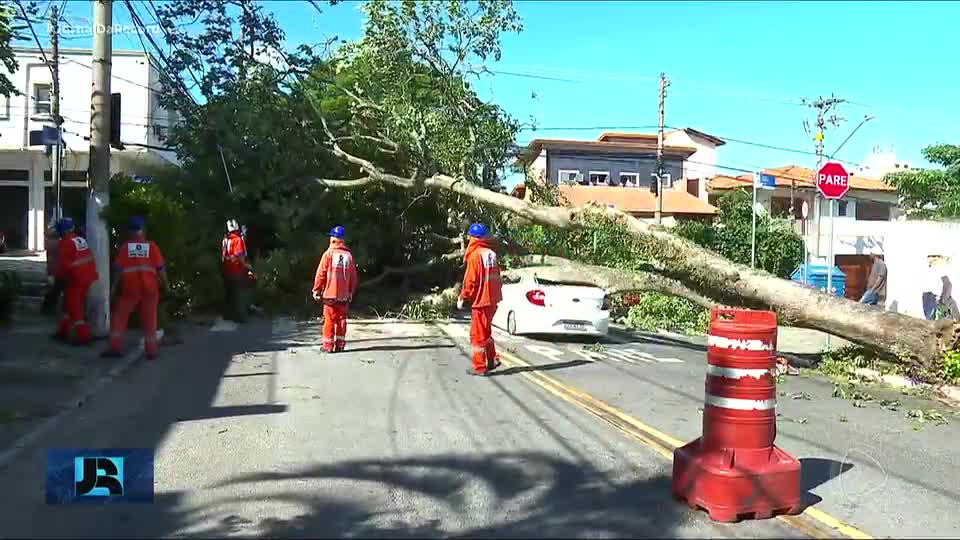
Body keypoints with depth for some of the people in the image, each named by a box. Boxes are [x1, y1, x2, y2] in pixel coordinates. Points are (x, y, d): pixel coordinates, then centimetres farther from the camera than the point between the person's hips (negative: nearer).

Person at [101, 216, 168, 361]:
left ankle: (115, 347, 7)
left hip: (130, 288, 0)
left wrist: (114, 287, 7)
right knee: (149, 319, 7)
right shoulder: (151, 246, 0)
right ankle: (151, 351, 8)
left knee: (119, 315, 12)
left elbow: (118, 269, -1)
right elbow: (160, 268, -3)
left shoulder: (125, 246, 1)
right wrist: (166, 284, 7)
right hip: (149, 288, 1)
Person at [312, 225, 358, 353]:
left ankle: (328, 345, 5)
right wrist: (351, 292, 16)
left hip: (330, 294, -3)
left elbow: (320, 274, -6)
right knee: (341, 320, 10)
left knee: (329, 320, 3)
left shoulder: (329, 253, -6)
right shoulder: (349, 255, 2)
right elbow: (353, 276, 6)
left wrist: (316, 290, 3)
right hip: (344, 295, 3)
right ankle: (340, 345, 12)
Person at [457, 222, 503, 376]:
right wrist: (494, 297, 18)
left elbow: (470, 280, -15)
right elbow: (496, 275, 12)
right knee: (486, 331, 22)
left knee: (478, 334, 2)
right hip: (492, 299, 8)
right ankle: (492, 359, 21)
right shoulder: (492, 254, 8)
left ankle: (479, 367, 7)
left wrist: (463, 297, -5)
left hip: (480, 300, -7)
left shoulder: (475, 255, -14)